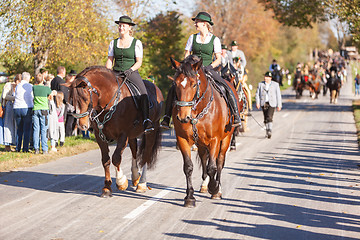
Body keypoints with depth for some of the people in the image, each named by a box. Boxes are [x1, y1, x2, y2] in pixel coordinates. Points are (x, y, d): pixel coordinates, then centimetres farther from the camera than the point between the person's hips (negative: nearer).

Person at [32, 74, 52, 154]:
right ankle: (44, 149, -3)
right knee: (44, 130, -1)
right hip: (44, 109, -2)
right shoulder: (46, 88, -4)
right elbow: (51, 93, 15)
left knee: (36, 129, 4)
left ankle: (36, 149, 1)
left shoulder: (33, 87, 0)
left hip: (35, 109, 2)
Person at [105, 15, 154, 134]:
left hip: (132, 72, -3)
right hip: (116, 73, 4)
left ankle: (146, 120, -37)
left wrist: (130, 70, -17)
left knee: (143, 92, -29)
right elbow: (110, 60, 14)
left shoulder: (136, 43, 5)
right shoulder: (113, 43, 14)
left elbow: (139, 62, 0)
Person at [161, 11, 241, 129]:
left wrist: (209, 67, -17)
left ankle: (236, 115, -11)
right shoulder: (192, 38, 11)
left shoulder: (215, 40, 3)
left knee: (228, 90, -22)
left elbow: (218, 59, 1)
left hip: (208, 70, -2)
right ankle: (167, 118, -13)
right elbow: (186, 56, 12)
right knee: (173, 89, -18)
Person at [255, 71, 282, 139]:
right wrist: (257, 103, -3)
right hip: (264, 103, 3)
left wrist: (279, 105, 2)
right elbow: (257, 94, 9)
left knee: (269, 117, -18)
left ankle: (270, 131, -17)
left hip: (272, 103, -3)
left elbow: (278, 95, 6)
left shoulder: (275, 84, 5)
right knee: (265, 118, 5)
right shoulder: (260, 84, 9)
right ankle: (267, 131, 17)